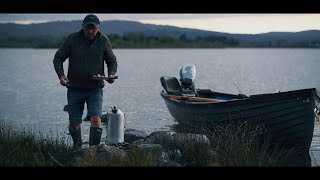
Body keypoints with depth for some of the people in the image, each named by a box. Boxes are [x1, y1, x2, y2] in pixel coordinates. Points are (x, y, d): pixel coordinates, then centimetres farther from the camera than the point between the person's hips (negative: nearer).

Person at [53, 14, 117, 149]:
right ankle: (77, 146, 33)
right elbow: (58, 58, 1)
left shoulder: (104, 41, -3)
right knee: (74, 124, 6)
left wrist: (111, 74, -11)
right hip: (74, 88, 1)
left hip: (95, 89, -1)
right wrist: (61, 75, -16)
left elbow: (112, 61, 9)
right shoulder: (72, 39, -6)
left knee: (95, 118, -19)